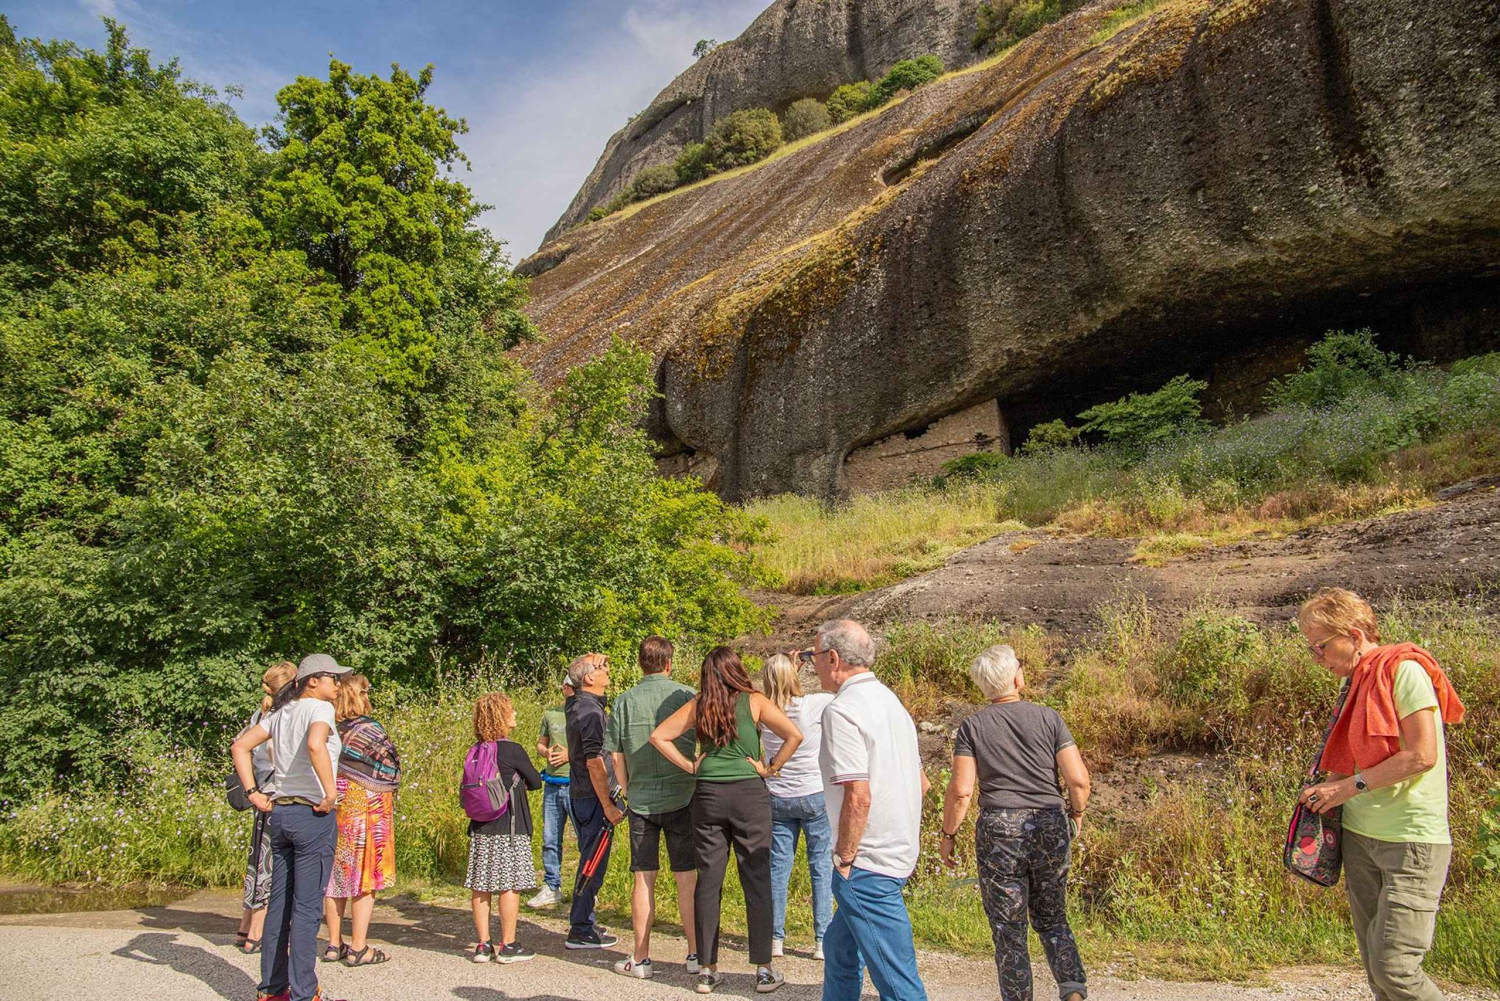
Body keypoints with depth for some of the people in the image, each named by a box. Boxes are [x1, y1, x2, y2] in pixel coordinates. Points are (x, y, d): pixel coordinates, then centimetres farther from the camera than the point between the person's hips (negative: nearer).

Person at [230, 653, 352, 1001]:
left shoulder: (281, 712, 13)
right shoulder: (319, 708, -11)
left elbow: (239, 746, 14)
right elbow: (315, 744, -31)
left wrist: (253, 793, 11)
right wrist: (330, 792, -22)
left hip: (280, 813, 8)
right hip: (313, 815, -8)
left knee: (279, 902, 15)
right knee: (307, 907, -2)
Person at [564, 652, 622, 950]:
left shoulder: (578, 706, 12)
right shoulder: (590, 711, -19)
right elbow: (594, 761, -23)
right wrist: (608, 806, -21)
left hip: (580, 795, 10)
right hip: (593, 798, -10)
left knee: (590, 861, 18)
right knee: (594, 864, -2)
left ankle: (583, 923, 28)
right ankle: (580, 930, 6)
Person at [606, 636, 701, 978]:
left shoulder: (624, 701, -1)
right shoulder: (685, 695, -5)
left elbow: (615, 755, 2)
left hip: (641, 800, 1)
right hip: (681, 797, -1)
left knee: (643, 879, 8)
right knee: (687, 877, 6)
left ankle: (641, 959, 16)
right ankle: (696, 954, 13)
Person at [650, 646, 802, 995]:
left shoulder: (697, 706, 5)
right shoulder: (754, 701, -2)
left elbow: (658, 736, 3)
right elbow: (794, 735, -12)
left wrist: (689, 765, 6)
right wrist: (771, 768, -3)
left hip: (708, 795, 3)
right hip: (749, 794, -2)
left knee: (708, 881, 8)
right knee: (756, 881, 5)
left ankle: (707, 970, 14)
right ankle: (763, 970, 10)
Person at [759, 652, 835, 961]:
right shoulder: (813, 706, -19)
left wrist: (791, 665, 9)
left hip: (777, 799, 3)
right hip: (815, 797, -3)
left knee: (778, 867, 11)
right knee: (822, 866, 8)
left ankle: (775, 938, 18)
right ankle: (822, 940, 11)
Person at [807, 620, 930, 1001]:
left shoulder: (843, 709, -17)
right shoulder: (889, 700, 13)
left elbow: (858, 796, -24)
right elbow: (920, 783, 18)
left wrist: (844, 859, -13)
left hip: (867, 865, -10)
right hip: (901, 853, 10)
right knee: (839, 946, 24)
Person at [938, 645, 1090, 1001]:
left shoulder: (972, 726, -3)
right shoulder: (1048, 718, 0)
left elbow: (960, 790, -9)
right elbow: (1078, 779, -5)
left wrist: (948, 834, 4)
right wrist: (1076, 813, 14)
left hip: (999, 832, -2)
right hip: (1051, 828, 2)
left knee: (1009, 930, 10)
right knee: (1052, 919, 20)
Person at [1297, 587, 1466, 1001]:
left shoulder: (1404, 669, -11)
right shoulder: (1356, 681, 14)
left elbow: (1422, 755, -19)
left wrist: (1351, 785, -14)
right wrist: (1327, 789, 5)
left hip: (1411, 840, -8)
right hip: (1360, 837, 8)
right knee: (1374, 966, 10)